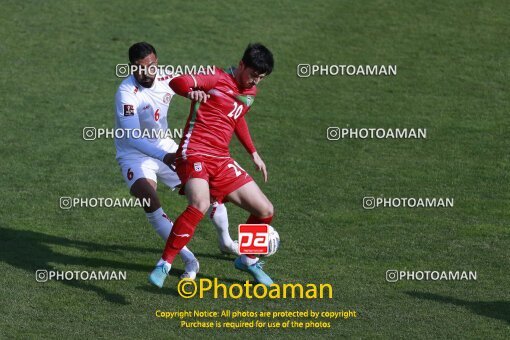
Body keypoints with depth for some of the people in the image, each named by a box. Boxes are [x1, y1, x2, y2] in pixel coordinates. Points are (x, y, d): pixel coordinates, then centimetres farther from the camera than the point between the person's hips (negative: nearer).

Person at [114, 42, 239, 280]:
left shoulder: (167, 79, -10)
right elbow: (133, 138, -35)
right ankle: (190, 261, -22)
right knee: (150, 203, -29)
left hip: (165, 147, 6)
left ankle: (226, 242, 36)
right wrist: (164, 157, -48)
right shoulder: (127, 93, -27)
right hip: (135, 154, -6)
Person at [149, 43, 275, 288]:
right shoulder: (217, 79, -6)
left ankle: (247, 260, 29)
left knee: (265, 210, 4)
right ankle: (164, 265, -28)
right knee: (200, 204, -35)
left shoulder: (250, 92, 16)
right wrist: (191, 91, -43)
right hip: (194, 154, -8)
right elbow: (177, 82, -20)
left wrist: (253, 153, 32)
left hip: (222, 161, 8)